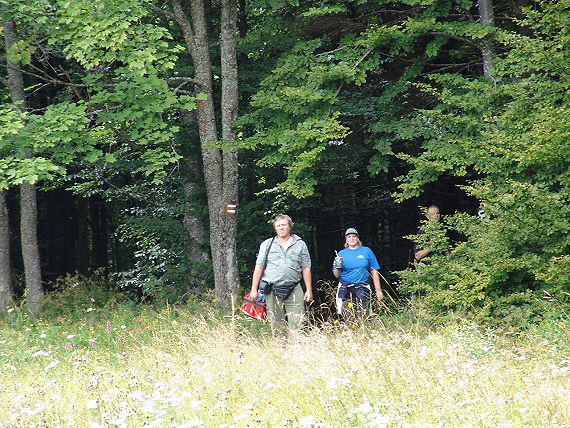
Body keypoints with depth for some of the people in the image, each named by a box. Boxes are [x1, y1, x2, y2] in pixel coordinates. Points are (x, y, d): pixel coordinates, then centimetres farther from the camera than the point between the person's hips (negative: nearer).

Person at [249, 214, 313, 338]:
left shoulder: (300, 244, 10)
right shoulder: (267, 244, 10)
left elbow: (306, 268, 10)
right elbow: (259, 267, 8)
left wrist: (309, 290, 4)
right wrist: (254, 289, 2)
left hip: (294, 291, 0)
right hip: (272, 292, 1)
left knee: (297, 325, -9)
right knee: (277, 327, 2)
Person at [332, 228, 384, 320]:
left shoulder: (366, 251, 7)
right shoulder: (341, 254, 9)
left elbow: (374, 272, 6)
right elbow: (336, 275, 11)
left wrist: (378, 290, 1)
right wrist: (337, 267, -11)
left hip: (362, 289, -1)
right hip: (346, 290, 1)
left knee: (363, 318, -6)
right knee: (348, 319, -6)